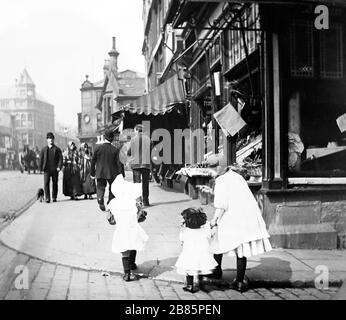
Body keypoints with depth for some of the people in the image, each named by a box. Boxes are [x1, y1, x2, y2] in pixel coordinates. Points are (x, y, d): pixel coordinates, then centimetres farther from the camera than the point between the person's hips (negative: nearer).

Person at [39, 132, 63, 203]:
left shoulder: (57, 149, 6)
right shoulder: (44, 149, 9)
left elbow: (60, 158, 1)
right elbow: (41, 159, 9)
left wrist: (59, 167, -11)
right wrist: (41, 168, 3)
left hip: (55, 169, 0)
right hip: (46, 169, 0)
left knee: (55, 183, 7)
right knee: (46, 183, -9)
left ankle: (54, 197, 17)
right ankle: (47, 198, -9)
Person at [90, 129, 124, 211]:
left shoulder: (98, 148, -3)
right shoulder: (116, 150, -8)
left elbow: (93, 161, 2)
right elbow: (119, 163, -9)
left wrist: (92, 173, 12)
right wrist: (122, 175, -3)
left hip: (100, 173, 1)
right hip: (112, 173, -1)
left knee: (100, 187, 8)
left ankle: (100, 199, -20)